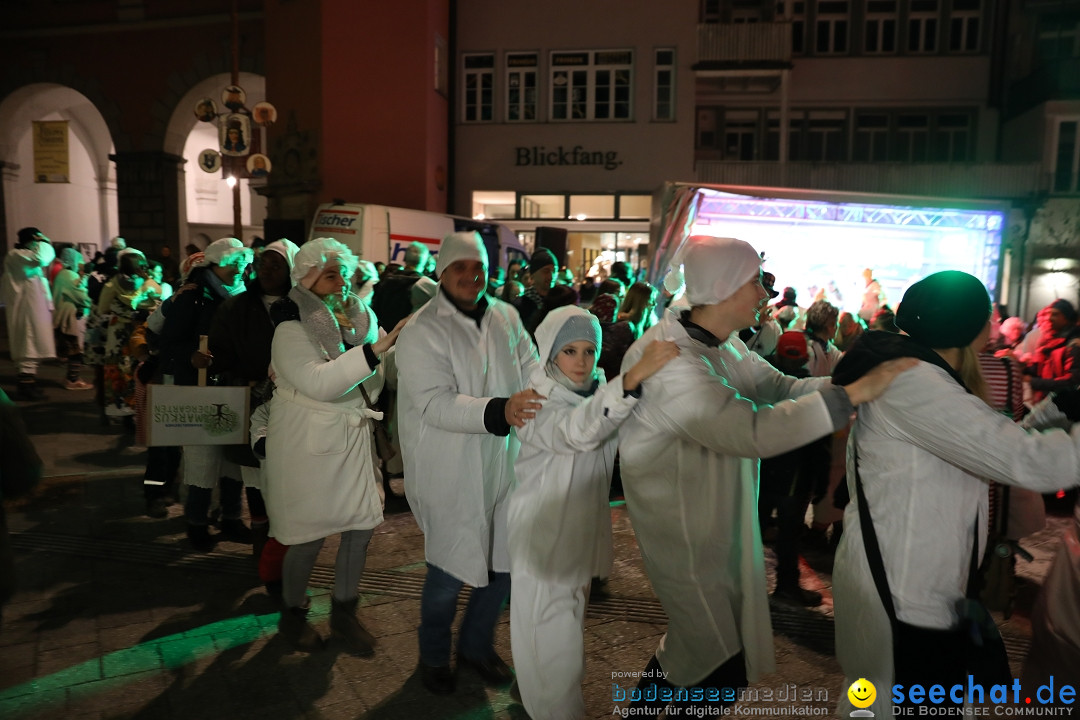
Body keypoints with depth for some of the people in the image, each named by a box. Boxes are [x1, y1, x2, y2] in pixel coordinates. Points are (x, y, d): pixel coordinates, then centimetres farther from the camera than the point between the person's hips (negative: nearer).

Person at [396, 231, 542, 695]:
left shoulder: (506, 317, 7)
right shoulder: (421, 331, -12)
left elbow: (531, 369, 3)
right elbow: (437, 404, -23)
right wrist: (500, 410, -37)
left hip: (504, 462, 6)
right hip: (451, 471, -5)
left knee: (506, 561, 15)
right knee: (451, 569, 5)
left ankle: (476, 645, 41)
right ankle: (433, 656, 35)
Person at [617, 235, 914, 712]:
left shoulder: (722, 344, 1)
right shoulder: (669, 360, -30)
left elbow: (780, 387, 4)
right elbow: (752, 432, -38)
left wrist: (854, 377, -12)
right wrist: (853, 393, -34)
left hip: (720, 522, 9)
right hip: (684, 533, -9)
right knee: (721, 669, 4)